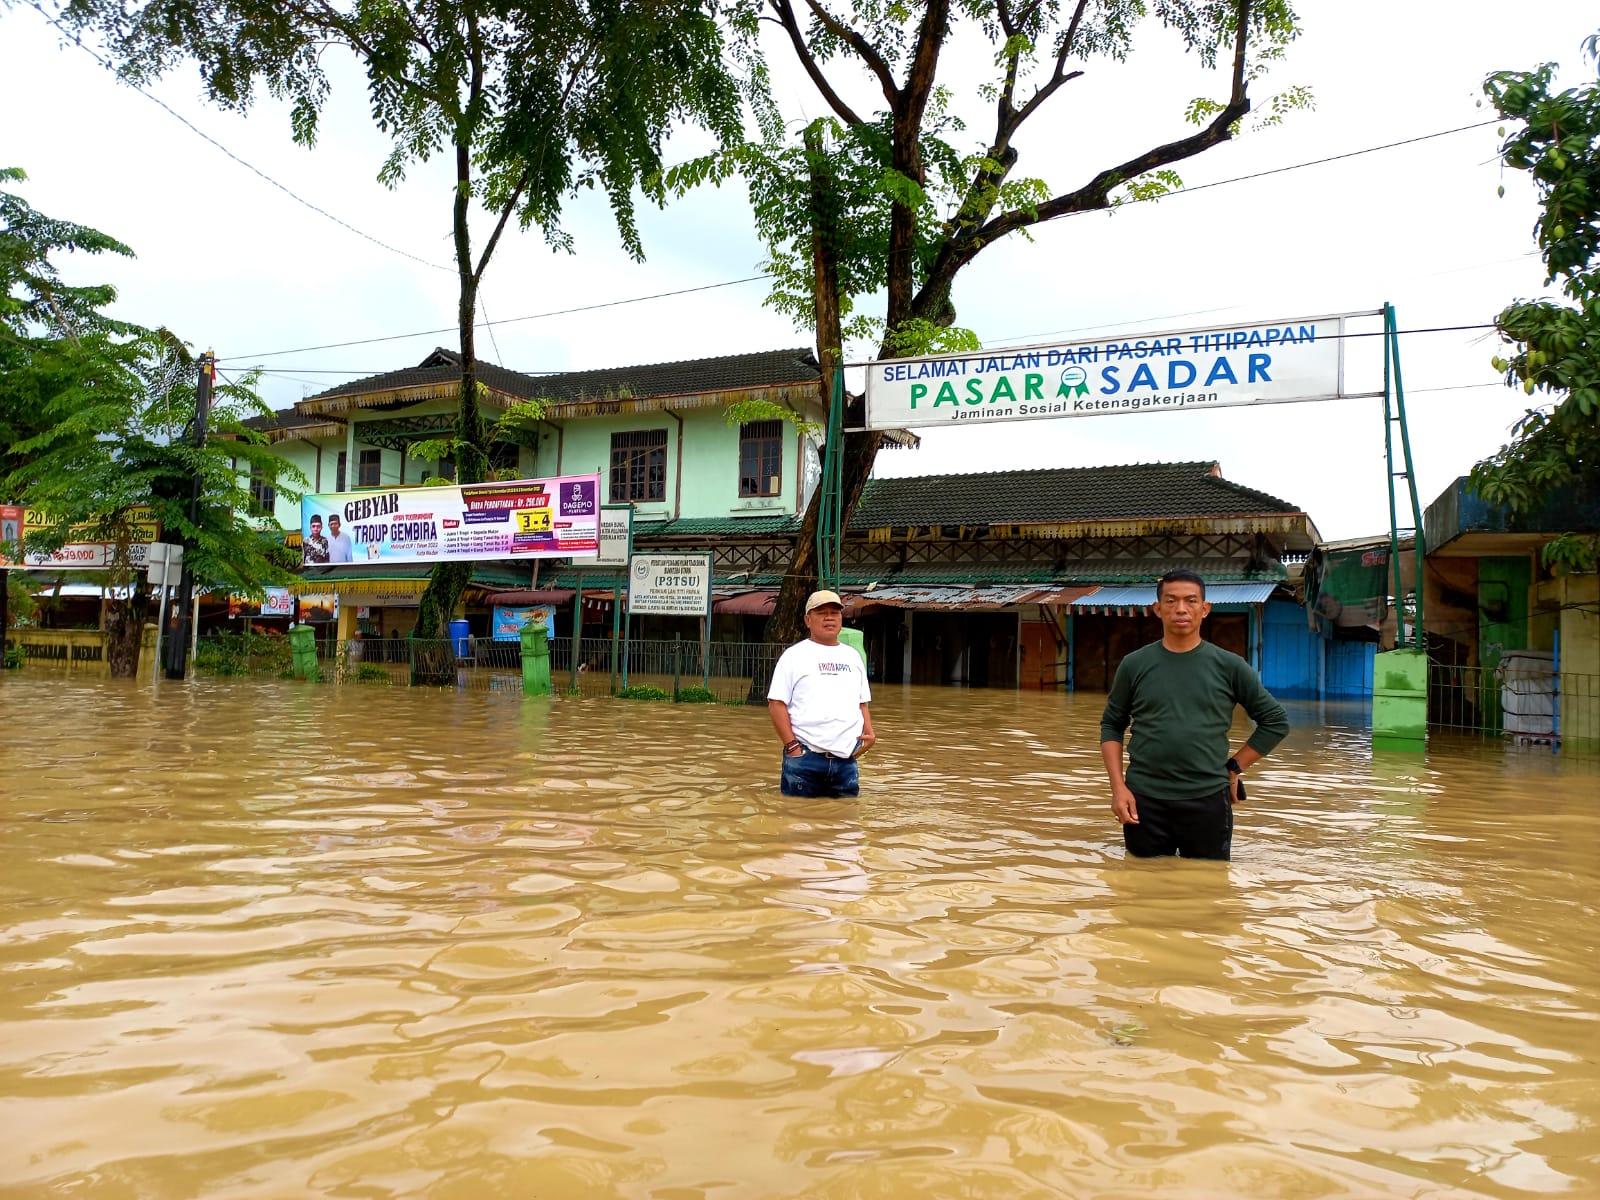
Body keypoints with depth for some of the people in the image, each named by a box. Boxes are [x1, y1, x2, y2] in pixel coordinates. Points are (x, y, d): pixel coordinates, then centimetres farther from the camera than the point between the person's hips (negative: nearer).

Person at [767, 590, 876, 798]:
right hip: (804, 757, -5)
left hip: (846, 758, 5)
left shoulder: (853, 656, 18)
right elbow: (776, 704, -3)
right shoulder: (794, 655, 2)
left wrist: (870, 733, 4)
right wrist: (792, 746, -11)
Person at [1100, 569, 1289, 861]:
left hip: (1207, 800, 0)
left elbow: (1276, 722, 7)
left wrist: (1234, 767, 2)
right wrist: (1118, 786, -4)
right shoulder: (1135, 664, 1)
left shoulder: (1228, 666, -1)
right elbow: (1111, 726, 7)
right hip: (1145, 800, 1)